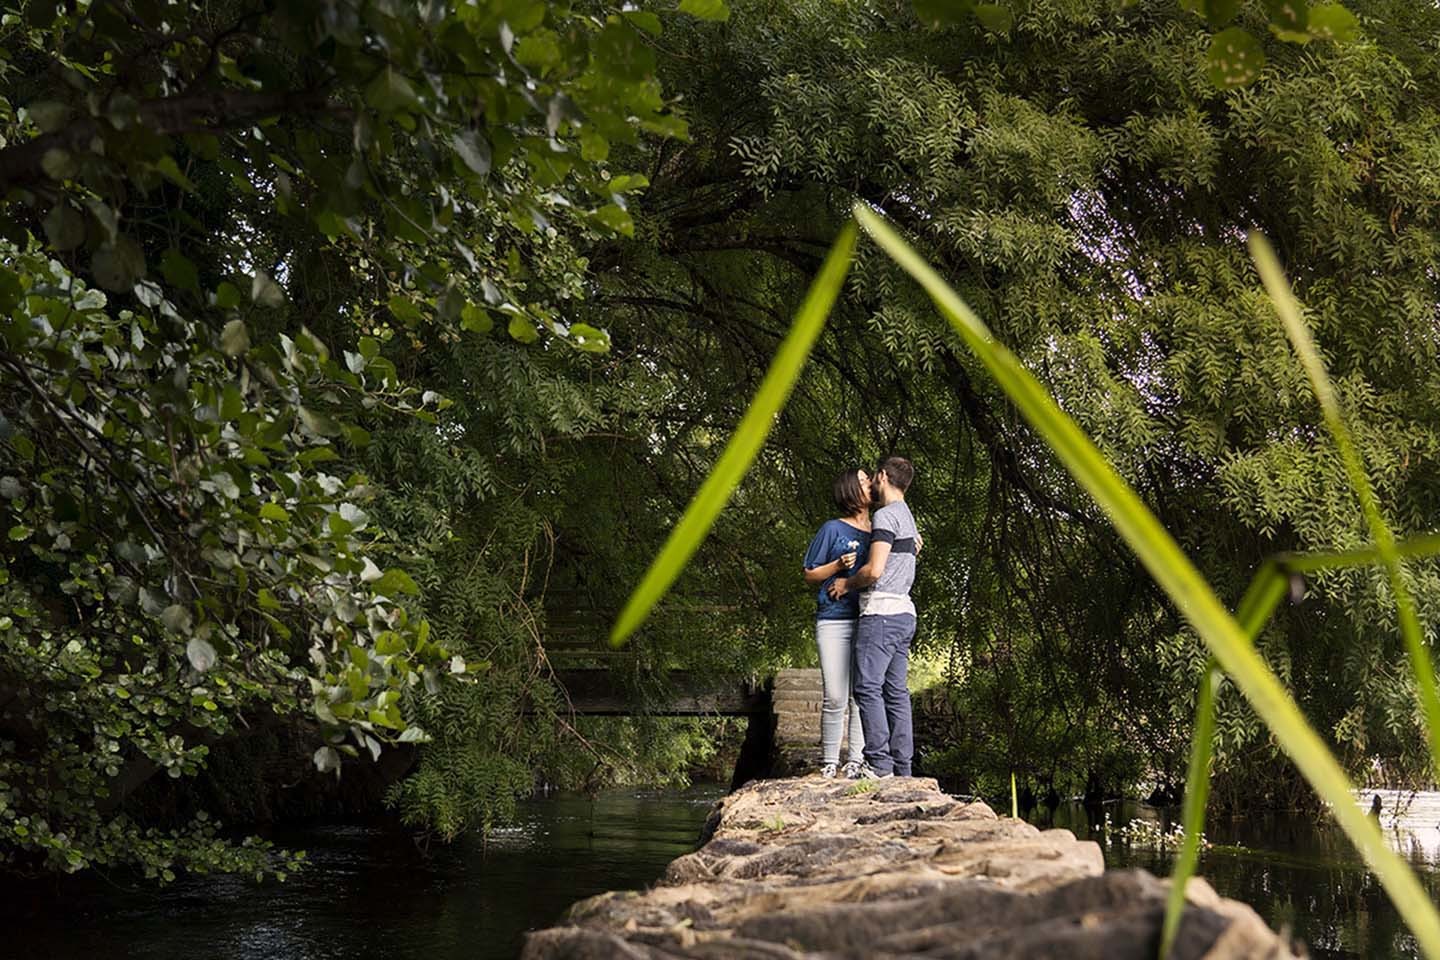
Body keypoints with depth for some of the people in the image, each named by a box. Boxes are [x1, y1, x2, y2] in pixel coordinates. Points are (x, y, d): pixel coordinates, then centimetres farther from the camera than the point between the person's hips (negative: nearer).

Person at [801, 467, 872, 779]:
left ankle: (856, 761, 6)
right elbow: (810, 575, 6)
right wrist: (838, 565, -11)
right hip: (834, 621, -3)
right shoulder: (833, 529, 3)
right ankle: (829, 761, 6)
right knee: (835, 698, -5)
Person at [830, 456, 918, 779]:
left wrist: (847, 584, -2)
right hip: (905, 611, 9)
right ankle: (902, 767, 5)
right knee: (896, 691, 7)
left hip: (881, 611, -9)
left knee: (868, 687, -11)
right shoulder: (908, 516, 21)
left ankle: (879, 764, -16)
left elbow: (874, 570, -16)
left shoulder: (885, 516, -9)